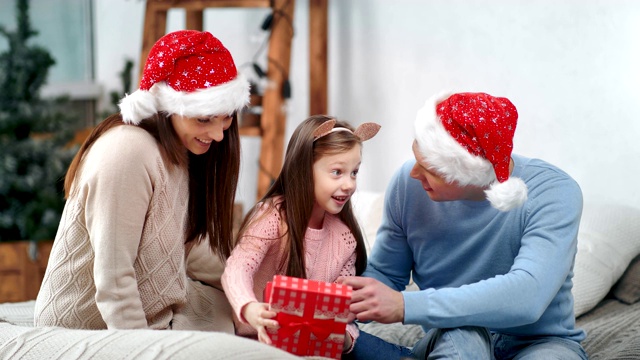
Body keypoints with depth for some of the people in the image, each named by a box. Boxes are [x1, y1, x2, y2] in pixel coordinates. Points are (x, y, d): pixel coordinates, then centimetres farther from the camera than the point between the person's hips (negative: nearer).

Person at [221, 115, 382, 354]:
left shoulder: (345, 235, 2)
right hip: (261, 338, -4)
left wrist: (344, 335, -23)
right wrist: (250, 310, -50)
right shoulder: (272, 216, -14)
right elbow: (237, 270, -27)